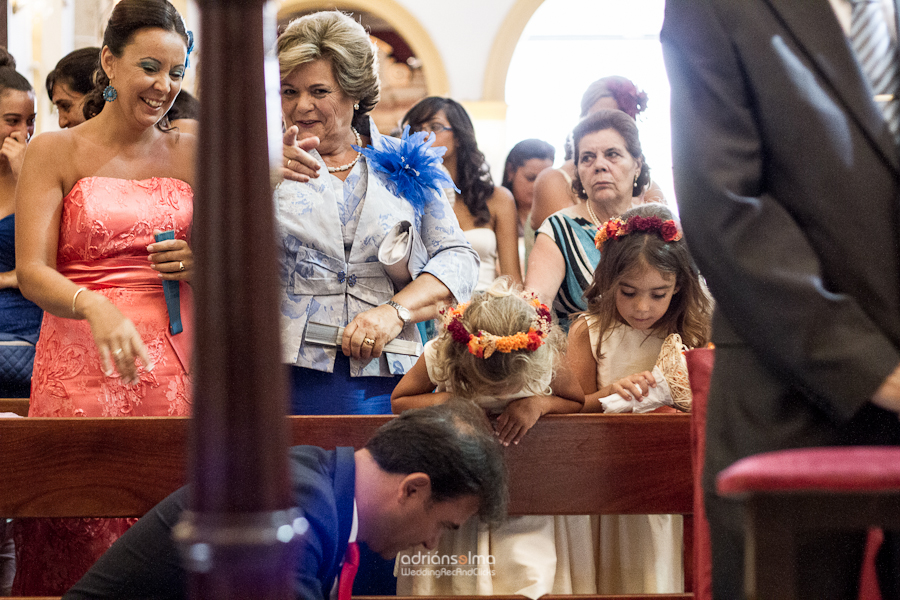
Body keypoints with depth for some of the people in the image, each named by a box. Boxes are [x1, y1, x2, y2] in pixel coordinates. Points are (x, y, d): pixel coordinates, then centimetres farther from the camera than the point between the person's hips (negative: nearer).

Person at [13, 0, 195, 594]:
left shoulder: (191, 154, 13)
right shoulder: (56, 151, 4)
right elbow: (31, 270, -7)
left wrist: (202, 263, -3)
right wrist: (95, 306, -27)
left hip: (175, 368, 2)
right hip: (83, 367, -2)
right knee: (79, 544, -5)